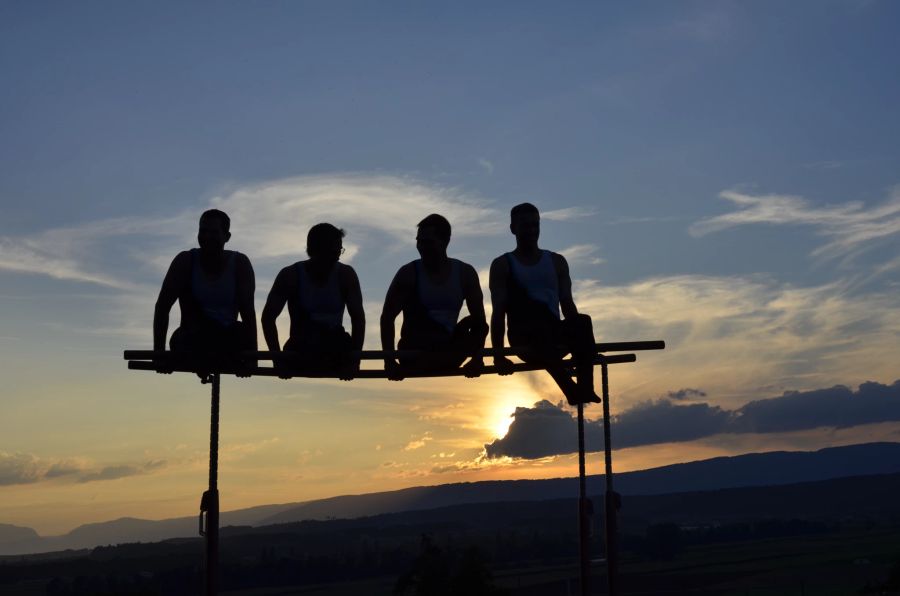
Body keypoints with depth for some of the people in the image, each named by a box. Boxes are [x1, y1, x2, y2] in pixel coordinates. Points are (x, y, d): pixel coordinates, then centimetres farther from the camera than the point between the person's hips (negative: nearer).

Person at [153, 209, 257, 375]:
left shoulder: (240, 264, -4)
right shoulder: (186, 261, -5)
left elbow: (248, 311, -11)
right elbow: (162, 306, -8)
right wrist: (159, 352, -16)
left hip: (227, 343, 0)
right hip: (193, 342, 0)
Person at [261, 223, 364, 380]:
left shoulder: (346, 275, -3)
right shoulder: (291, 275, -6)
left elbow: (358, 318, -7)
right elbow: (268, 316, -7)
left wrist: (354, 359, -20)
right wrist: (278, 359, -18)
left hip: (335, 357, 1)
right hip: (300, 355, -1)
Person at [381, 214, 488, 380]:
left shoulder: (465, 273, 2)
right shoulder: (409, 273, -5)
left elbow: (479, 320, 1)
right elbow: (387, 317, -7)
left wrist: (477, 359, -13)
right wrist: (389, 362, -18)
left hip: (448, 355, 5)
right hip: (414, 356, -5)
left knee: (475, 323, -18)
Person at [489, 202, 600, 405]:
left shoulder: (557, 262, 20)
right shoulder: (502, 265, 9)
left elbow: (567, 304, 14)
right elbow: (498, 312, 0)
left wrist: (581, 341, 0)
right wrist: (498, 354, -12)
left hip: (555, 335, 3)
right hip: (525, 337, -3)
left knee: (583, 321, -31)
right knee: (540, 327, -40)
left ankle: (585, 387, -44)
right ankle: (571, 389, -51)